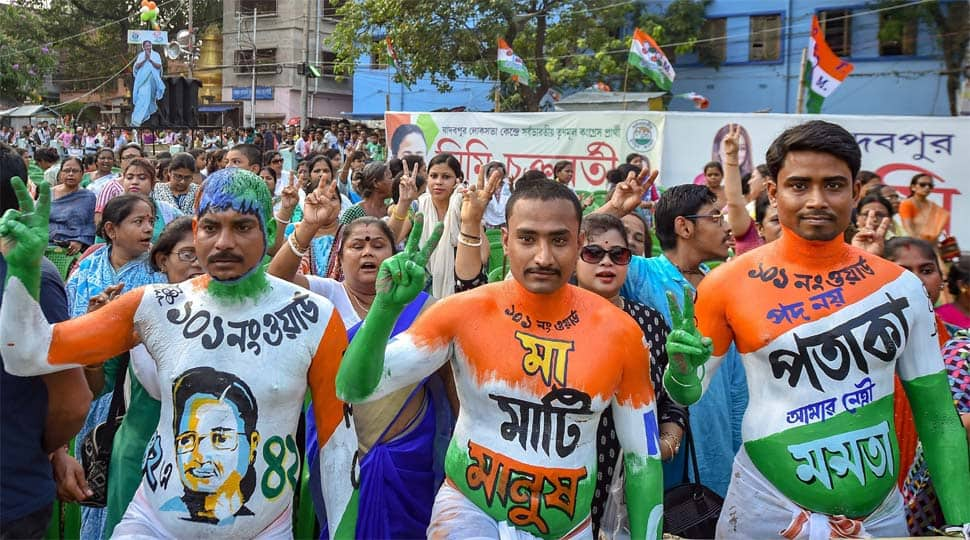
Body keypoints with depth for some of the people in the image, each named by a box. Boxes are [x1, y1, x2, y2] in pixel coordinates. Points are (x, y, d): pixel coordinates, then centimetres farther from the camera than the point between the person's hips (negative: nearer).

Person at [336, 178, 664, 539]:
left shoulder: (620, 332, -9)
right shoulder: (463, 313, -13)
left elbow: (643, 457, 1)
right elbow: (355, 389, -16)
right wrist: (387, 307, -32)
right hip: (469, 507, -2)